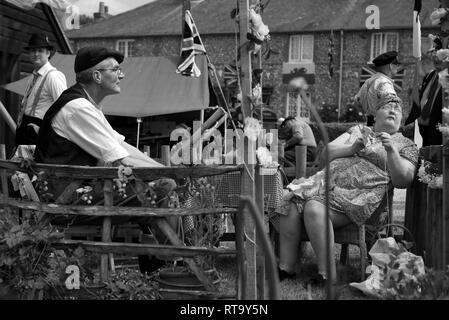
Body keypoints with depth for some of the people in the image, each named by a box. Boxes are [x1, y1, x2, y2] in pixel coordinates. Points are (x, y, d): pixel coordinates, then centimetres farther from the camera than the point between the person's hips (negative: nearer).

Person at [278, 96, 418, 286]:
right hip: (327, 180, 5)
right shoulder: (358, 130, 25)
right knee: (290, 201, -23)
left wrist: (391, 151, -12)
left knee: (314, 208, -32)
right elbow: (327, 153, 15)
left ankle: (327, 274, -25)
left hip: (358, 196, -5)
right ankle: (286, 267, -16)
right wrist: (352, 148, -2)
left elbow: (403, 181, -1)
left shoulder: (406, 145, 14)